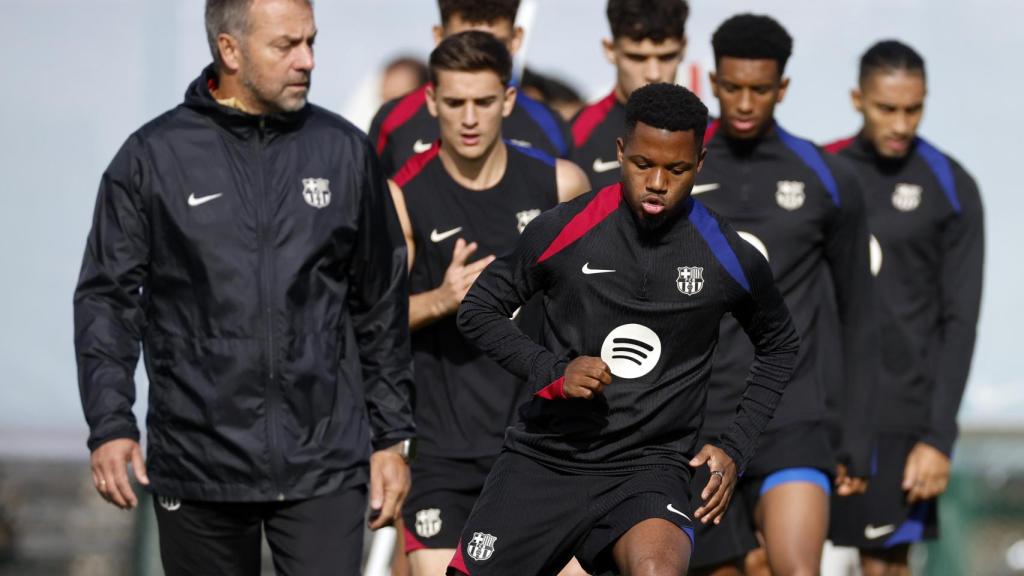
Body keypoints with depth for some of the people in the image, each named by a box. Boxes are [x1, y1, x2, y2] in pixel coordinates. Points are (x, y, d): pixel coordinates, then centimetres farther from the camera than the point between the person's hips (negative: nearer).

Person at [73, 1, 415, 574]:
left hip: (324, 464, 1)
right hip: (198, 462, 0)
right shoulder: (154, 156, 1)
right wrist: (110, 425, -8)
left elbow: (382, 308, 12)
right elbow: (108, 299, 2)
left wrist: (391, 437, 10)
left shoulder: (345, 151, 6)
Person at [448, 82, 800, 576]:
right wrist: (550, 370, -9)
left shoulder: (729, 258, -2)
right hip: (542, 459, 2)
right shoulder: (563, 229, -4)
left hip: (650, 468, -2)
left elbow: (779, 346, 17)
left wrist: (735, 449, 7)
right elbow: (477, 311, 8)